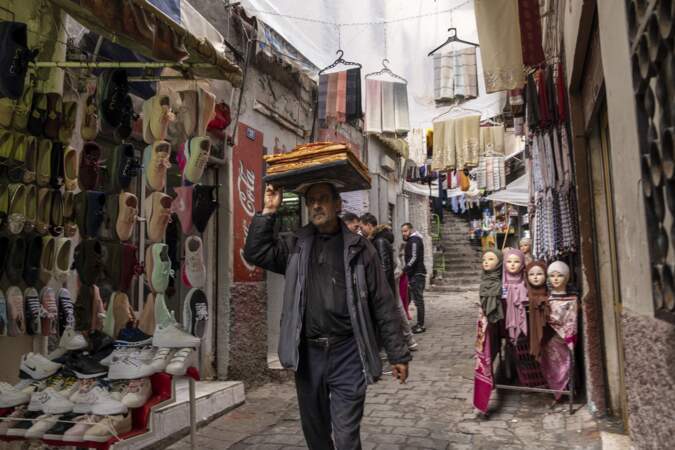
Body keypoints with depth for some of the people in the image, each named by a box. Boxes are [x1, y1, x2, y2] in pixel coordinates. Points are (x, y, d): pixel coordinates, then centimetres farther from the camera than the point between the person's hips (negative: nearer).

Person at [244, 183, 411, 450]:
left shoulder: (359, 248, -1)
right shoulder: (296, 246, 7)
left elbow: (383, 305, 0)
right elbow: (256, 253, -5)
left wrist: (398, 355, 0)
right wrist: (268, 212, -8)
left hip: (347, 354, -3)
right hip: (308, 353, 3)